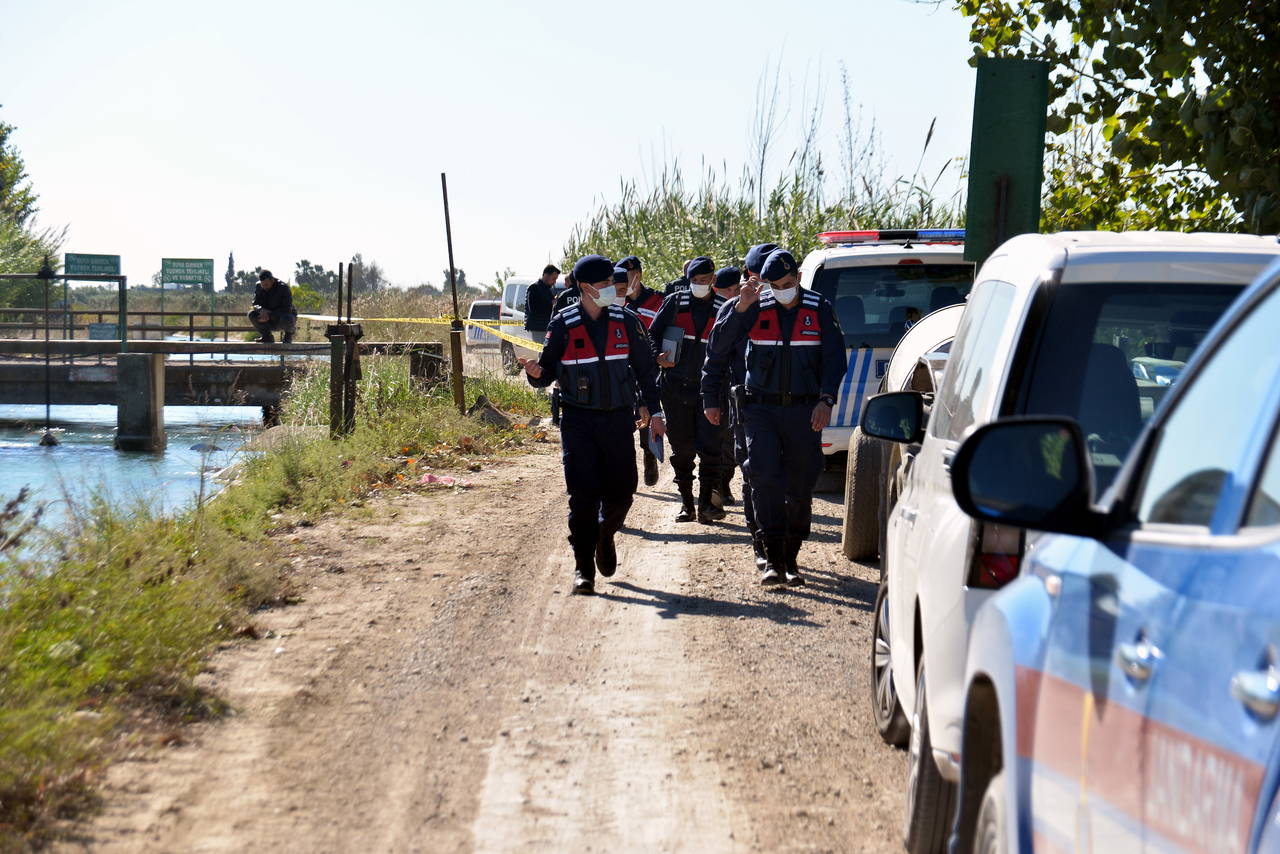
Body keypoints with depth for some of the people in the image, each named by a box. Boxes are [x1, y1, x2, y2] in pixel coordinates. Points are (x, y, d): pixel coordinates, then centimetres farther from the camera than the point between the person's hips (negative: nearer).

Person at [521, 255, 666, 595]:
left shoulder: (626, 322, 4)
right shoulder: (563, 324, -3)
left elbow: (646, 369, 12)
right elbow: (548, 371, 1)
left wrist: (654, 410, 8)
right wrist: (536, 373, -22)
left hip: (618, 419, 2)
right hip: (578, 422, -2)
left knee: (621, 491, 3)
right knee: (583, 495, -7)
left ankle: (605, 535, 35)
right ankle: (583, 567, 1)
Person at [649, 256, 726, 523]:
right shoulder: (674, 303, 5)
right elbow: (652, 334, 11)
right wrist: (657, 356, -6)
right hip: (676, 388, 1)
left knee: (710, 446, -8)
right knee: (682, 448, 7)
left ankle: (707, 502, -2)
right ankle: (686, 503, 16)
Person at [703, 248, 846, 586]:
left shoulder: (819, 310, 3)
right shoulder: (754, 309, 1)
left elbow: (834, 358, 3)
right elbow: (719, 347, 0)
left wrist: (825, 399, -9)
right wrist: (740, 308, -14)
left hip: (804, 410, 1)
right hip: (761, 408, -1)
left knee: (801, 485, 5)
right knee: (764, 476, -16)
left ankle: (791, 559, 16)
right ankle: (773, 559, -14)